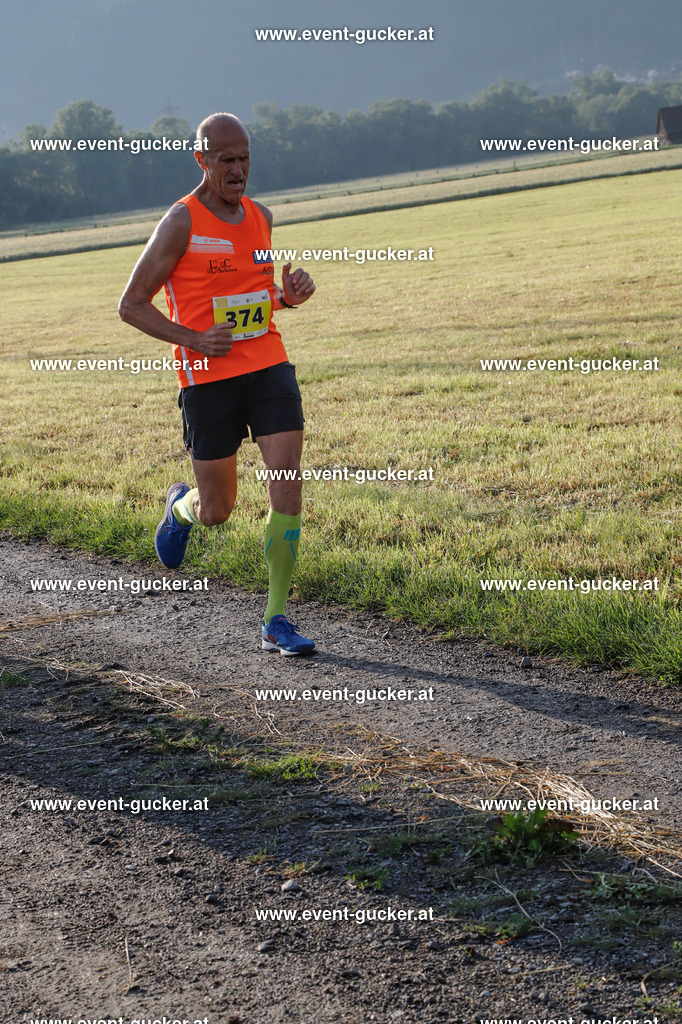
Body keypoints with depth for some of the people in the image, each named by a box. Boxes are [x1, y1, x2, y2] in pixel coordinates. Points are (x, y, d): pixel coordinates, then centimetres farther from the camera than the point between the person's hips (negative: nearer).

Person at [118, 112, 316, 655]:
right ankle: (181, 506, 46)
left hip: (269, 368, 4)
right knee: (216, 513, 7)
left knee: (288, 485, -11)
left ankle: (277, 620, -2)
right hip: (209, 380, -4)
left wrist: (292, 293, 3)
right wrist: (193, 340, -17)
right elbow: (132, 305, -5)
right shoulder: (181, 223, -7)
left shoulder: (261, 216, 11)